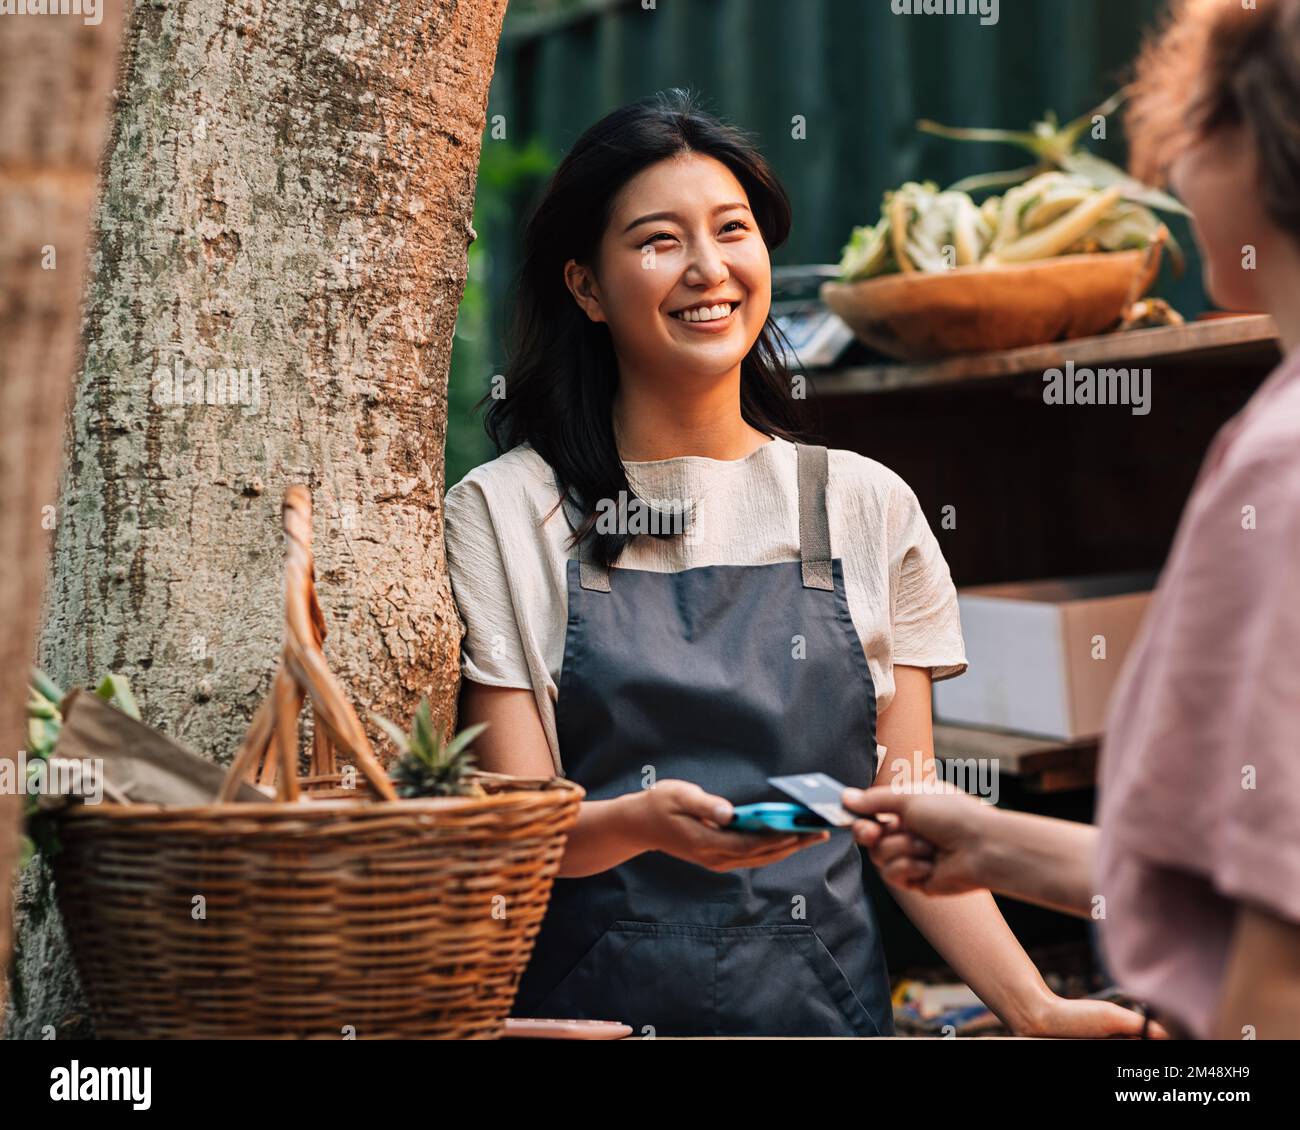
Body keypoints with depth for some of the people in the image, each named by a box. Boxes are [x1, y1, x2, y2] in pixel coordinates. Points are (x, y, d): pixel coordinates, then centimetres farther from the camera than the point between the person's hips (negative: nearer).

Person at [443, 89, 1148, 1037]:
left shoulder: (867, 506, 9)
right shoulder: (506, 513, 2)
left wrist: (1037, 1009, -6)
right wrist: (640, 824, -23)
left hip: (822, 1002, 1)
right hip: (597, 1001, -1)